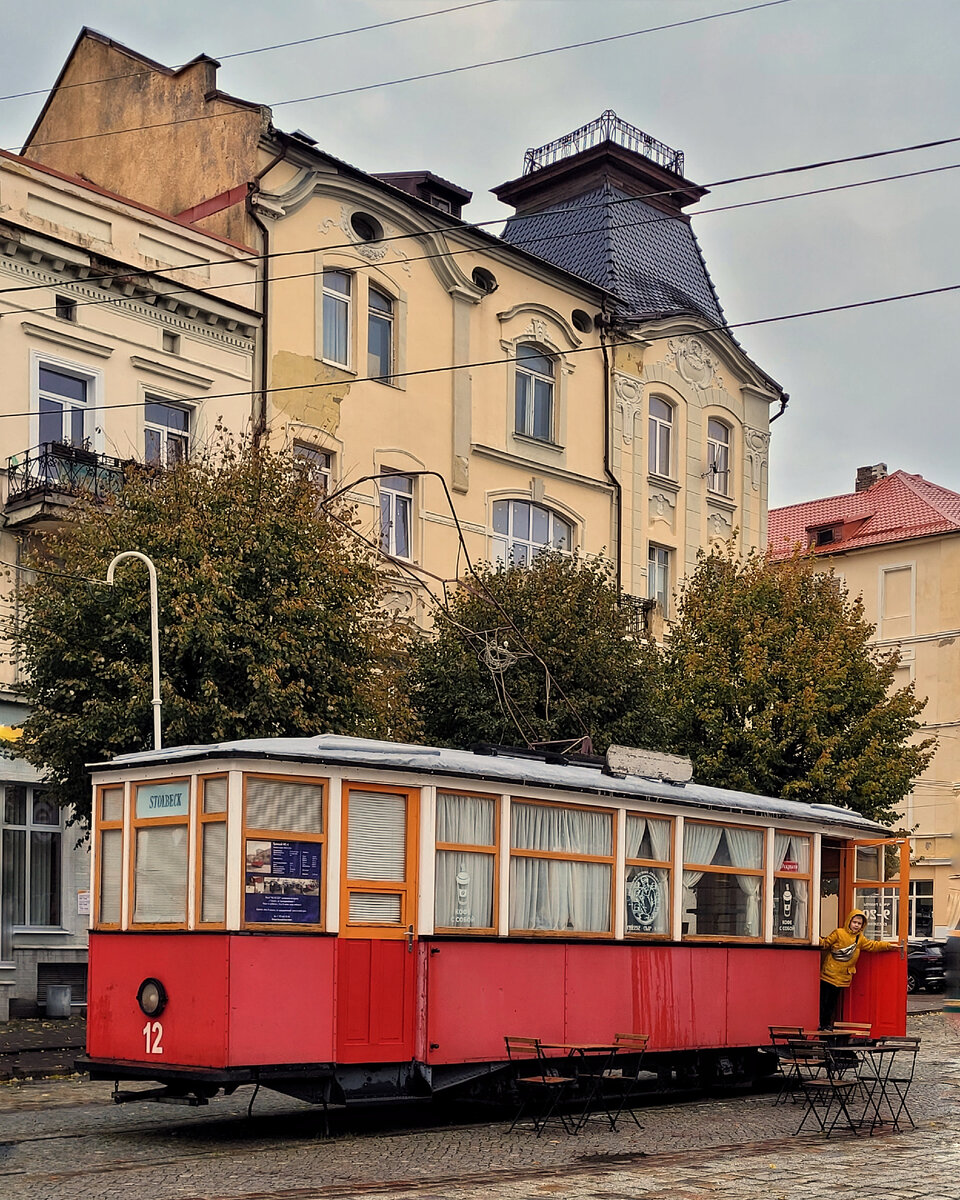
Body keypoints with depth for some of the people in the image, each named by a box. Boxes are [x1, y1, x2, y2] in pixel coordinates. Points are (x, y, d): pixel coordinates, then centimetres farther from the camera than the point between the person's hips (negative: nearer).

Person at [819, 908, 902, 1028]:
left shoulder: (860, 939, 13)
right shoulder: (838, 933, -6)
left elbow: (872, 945, 18)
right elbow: (825, 943, -5)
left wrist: (888, 945, 12)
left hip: (842, 977, 5)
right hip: (829, 973, -5)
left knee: (833, 1001, 10)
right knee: (823, 1000, -4)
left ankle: (827, 1024, 16)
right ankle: (819, 1023, 3)